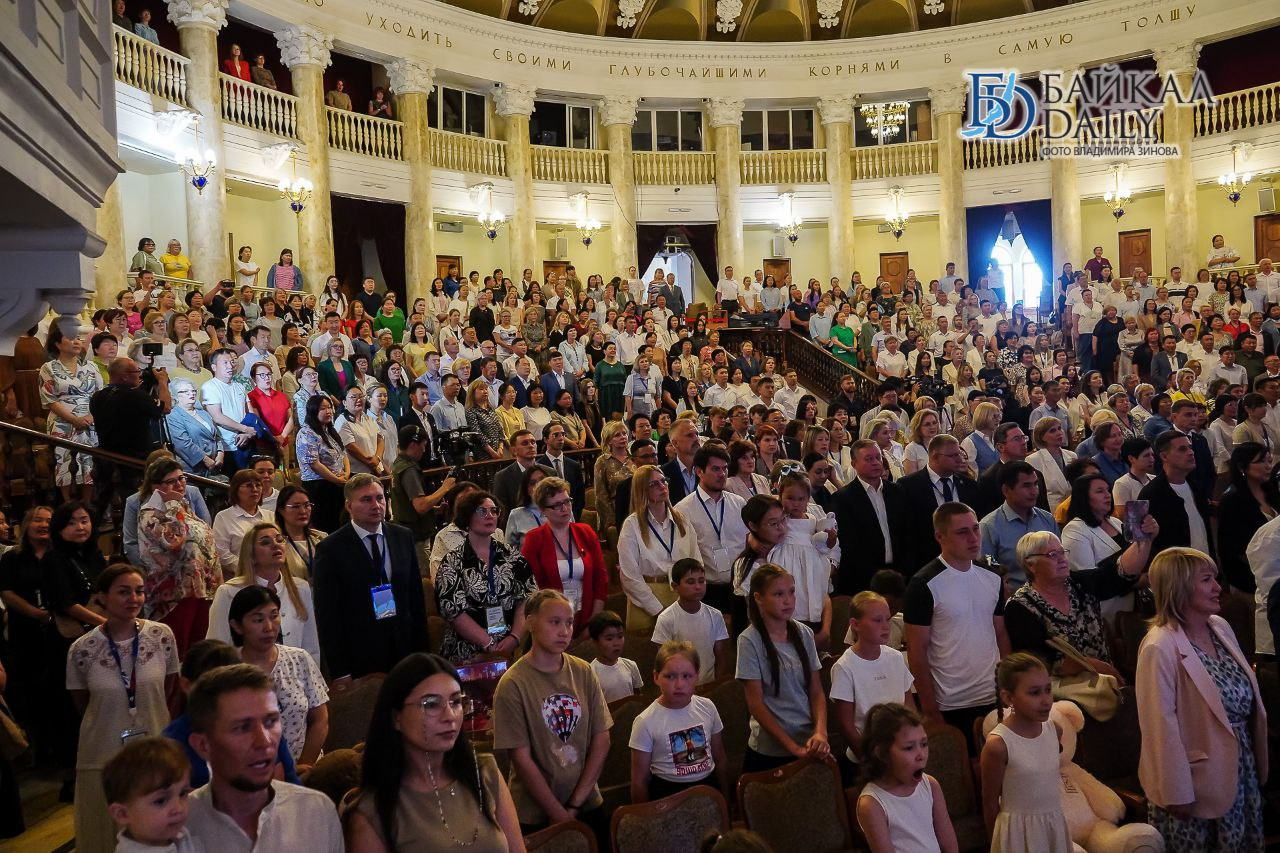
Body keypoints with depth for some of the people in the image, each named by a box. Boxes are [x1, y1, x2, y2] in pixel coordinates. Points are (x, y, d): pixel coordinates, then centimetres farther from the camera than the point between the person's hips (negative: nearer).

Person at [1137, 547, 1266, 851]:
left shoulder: (1221, 627, 1)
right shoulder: (1160, 647, -22)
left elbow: (1245, 697, 11)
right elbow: (1161, 726, -20)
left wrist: (1256, 763, 12)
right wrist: (1177, 792, -16)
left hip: (1240, 770, 7)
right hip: (1198, 778, -7)